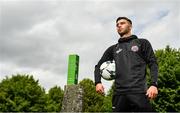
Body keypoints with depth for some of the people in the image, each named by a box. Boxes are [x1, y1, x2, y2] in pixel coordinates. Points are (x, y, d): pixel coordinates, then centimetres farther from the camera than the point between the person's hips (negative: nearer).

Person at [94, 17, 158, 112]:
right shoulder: (113, 49, 21)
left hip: (139, 91, -3)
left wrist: (154, 84, -10)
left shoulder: (142, 43, 14)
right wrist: (98, 82, 4)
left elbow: (152, 64, 6)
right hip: (119, 93, 3)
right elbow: (99, 65, 23)